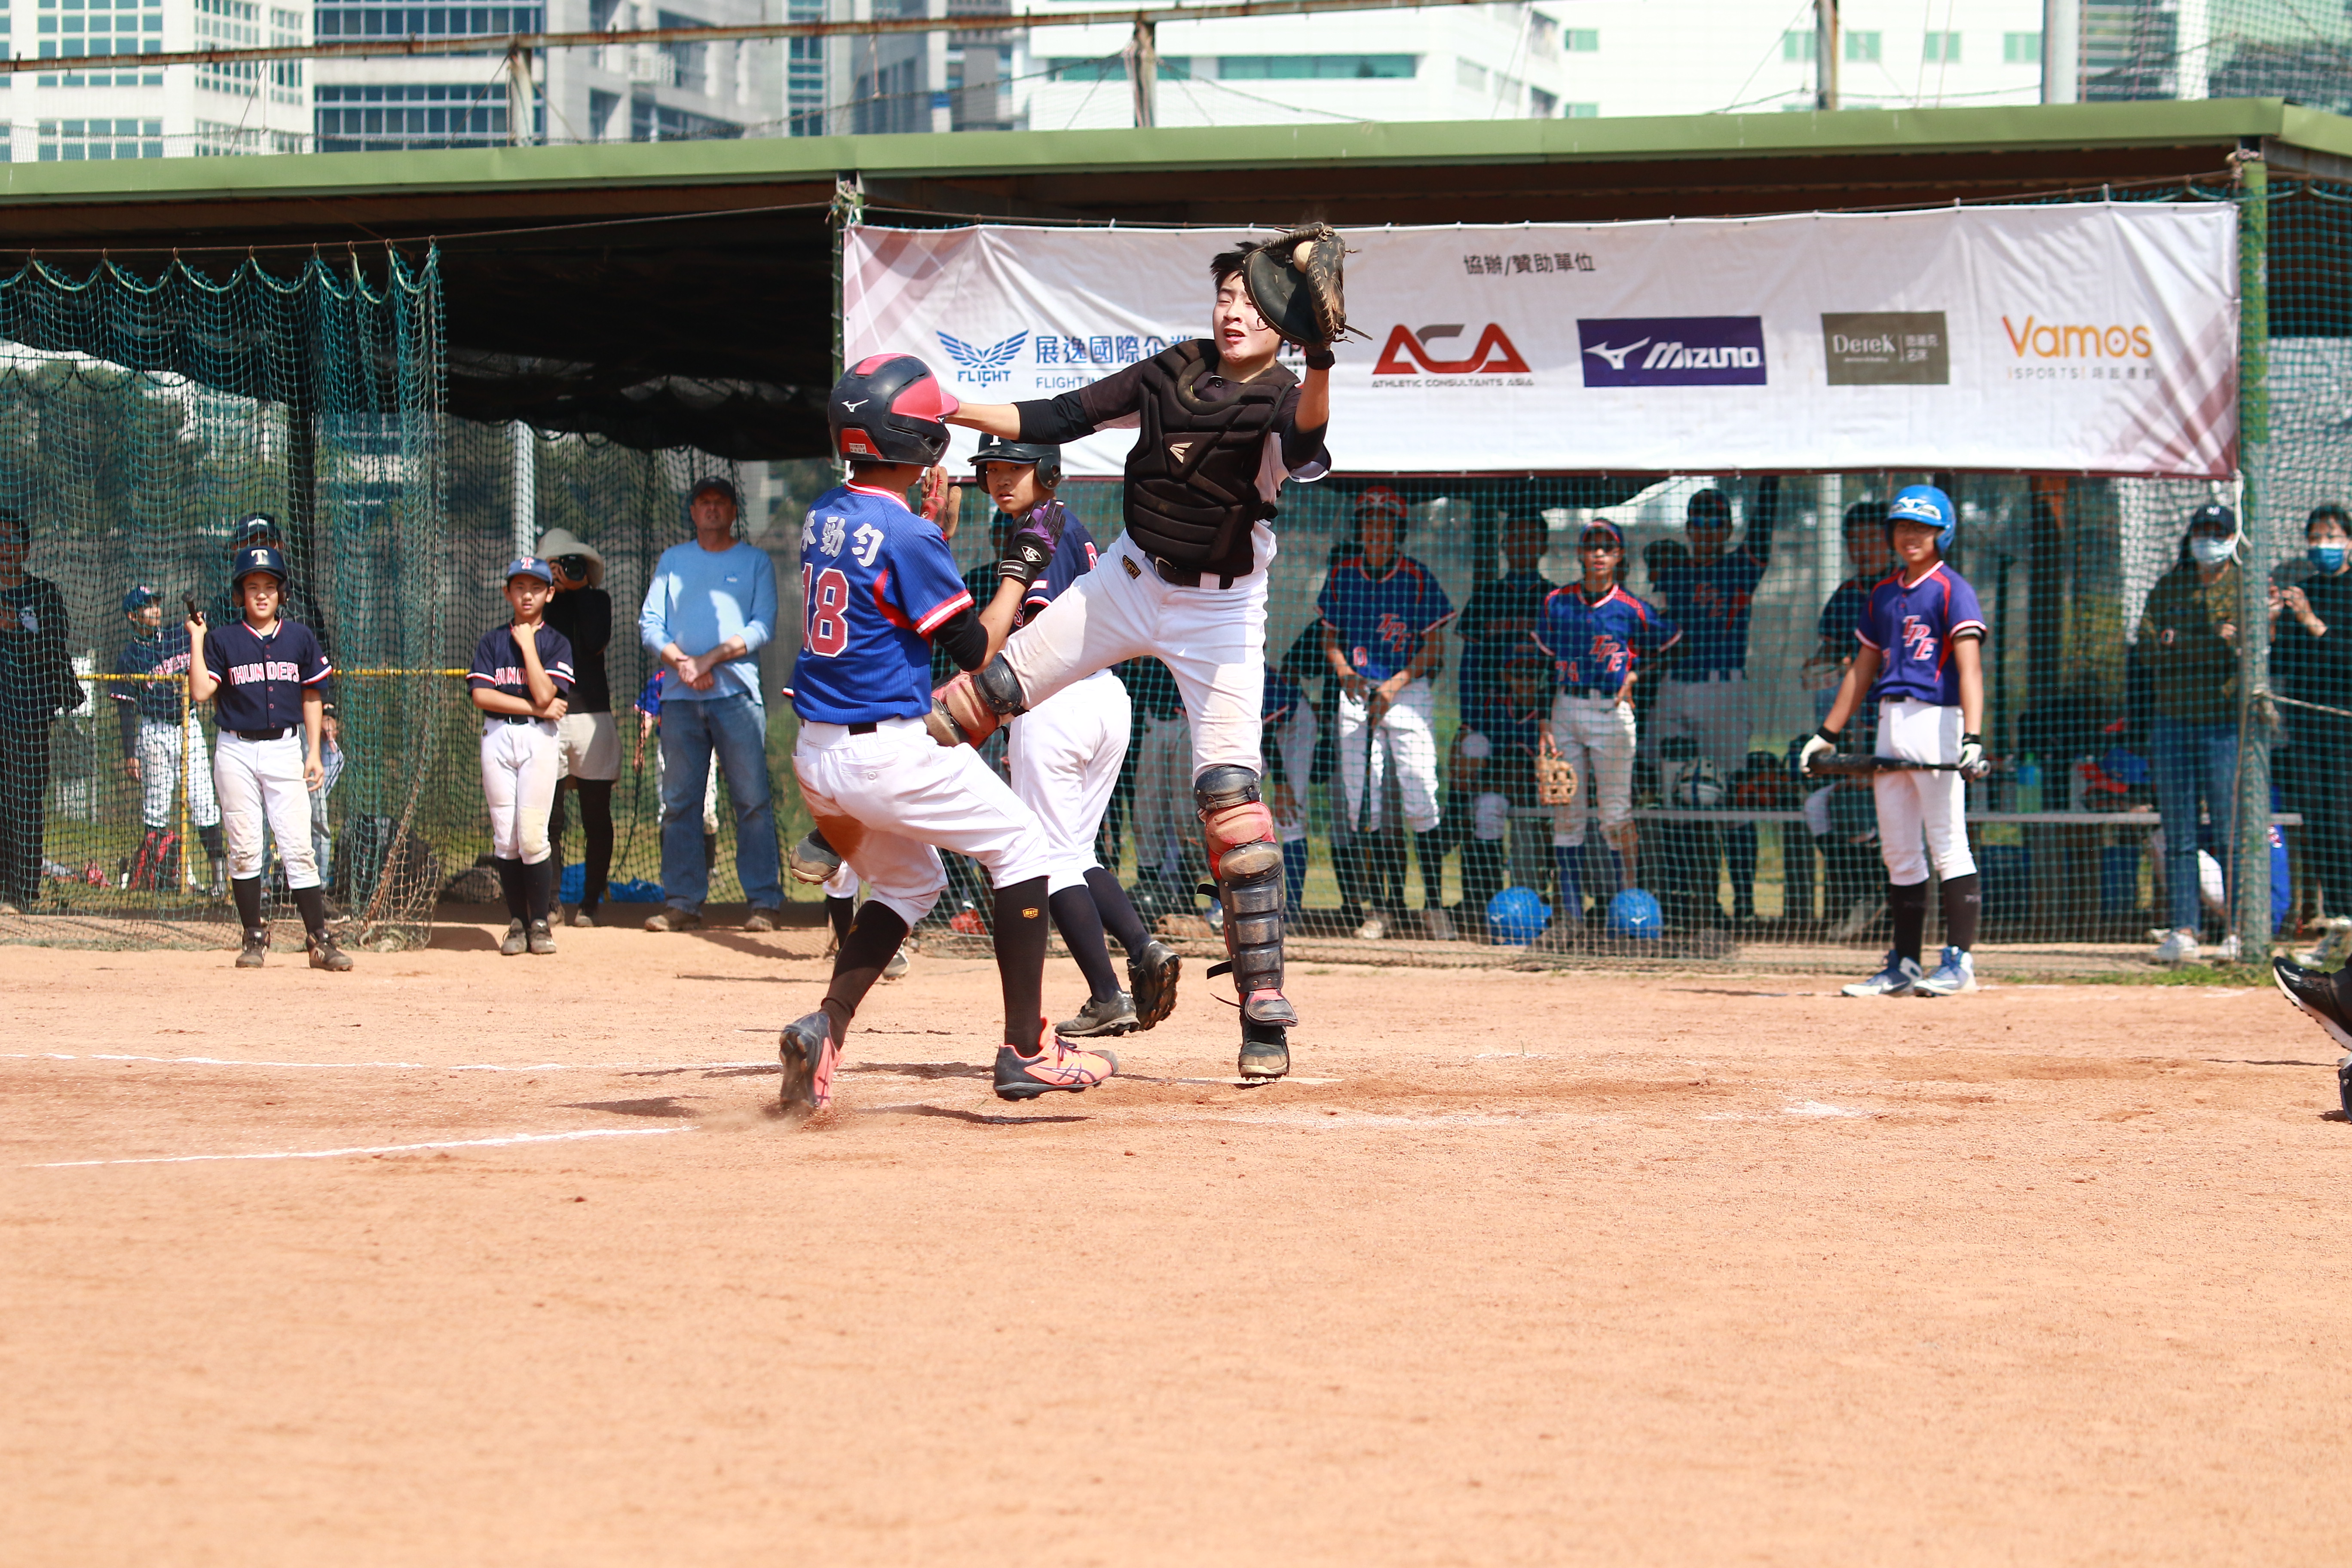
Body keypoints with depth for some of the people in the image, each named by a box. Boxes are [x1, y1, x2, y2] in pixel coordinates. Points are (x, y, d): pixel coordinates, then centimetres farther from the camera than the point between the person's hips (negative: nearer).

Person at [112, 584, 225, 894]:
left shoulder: (181, 637, 7)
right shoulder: (129, 657, -1)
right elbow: (126, 709, -2)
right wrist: (130, 754, -8)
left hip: (188, 728, 2)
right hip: (153, 733, -2)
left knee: (204, 803, -4)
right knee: (156, 806, 1)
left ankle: (219, 873, -7)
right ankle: (157, 874, 8)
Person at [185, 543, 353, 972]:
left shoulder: (299, 638, 8)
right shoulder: (222, 640, 2)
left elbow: (311, 698, 11)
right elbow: (200, 691, -9)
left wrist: (314, 753, 6)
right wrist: (197, 640, -10)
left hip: (285, 749, 0)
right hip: (237, 751, 0)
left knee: (299, 848, -6)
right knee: (244, 850, 1)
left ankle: (319, 940, -6)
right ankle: (254, 938, 10)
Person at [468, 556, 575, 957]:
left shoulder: (557, 643, 5)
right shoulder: (492, 641, 10)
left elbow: (544, 694, -10)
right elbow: (481, 695, -3)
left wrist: (528, 645, -6)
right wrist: (535, 708, -9)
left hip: (539, 740, -2)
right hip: (497, 738, 2)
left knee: (532, 835, -10)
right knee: (505, 837, 0)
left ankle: (540, 923, -1)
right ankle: (517, 923, 8)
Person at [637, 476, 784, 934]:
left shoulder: (755, 561, 11)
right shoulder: (672, 561, 18)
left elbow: (763, 626, 0)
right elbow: (650, 624, 10)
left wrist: (711, 659, -11)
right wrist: (681, 662, -7)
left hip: (737, 694, -3)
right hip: (680, 697, 3)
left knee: (753, 801, -8)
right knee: (678, 803, 1)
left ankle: (764, 901, -8)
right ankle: (682, 901, 5)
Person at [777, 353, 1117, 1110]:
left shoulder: (825, 516, 7)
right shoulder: (907, 536, -17)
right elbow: (976, 650, -11)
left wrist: (928, 515, 24)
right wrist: (1019, 572, 1)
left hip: (817, 755, 8)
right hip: (890, 752, -8)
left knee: (910, 882, 25)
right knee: (1020, 846, 10)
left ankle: (826, 1027, 2)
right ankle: (1025, 1050, 6)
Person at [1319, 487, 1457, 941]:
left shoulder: (1418, 578, -2)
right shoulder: (1342, 576, 6)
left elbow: (1433, 650, -1)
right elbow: (1330, 640, 13)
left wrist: (1395, 686, -14)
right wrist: (1344, 672, -7)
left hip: (1408, 692, -3)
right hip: (1357, 694, 3)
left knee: (1421, 803, -9)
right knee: (1361, 806, -1)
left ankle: (1434, 905, -4)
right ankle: (1373, 909, 5)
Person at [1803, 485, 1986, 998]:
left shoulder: (1952, 590, -4)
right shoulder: (1883, 595, 18)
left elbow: (1969, 667, -15)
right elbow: (1863, 669, 24)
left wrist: (1972, 738, -27)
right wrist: (1826, 735, 21)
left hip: (1936, 720, -8)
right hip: (1890, 725, 8)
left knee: (1947, 846, -7)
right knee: (1899, 853, 9)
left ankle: (1959, 961, -6)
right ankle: (1904, 966, 13)